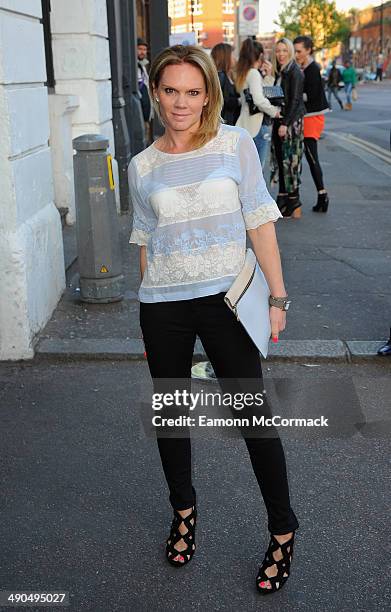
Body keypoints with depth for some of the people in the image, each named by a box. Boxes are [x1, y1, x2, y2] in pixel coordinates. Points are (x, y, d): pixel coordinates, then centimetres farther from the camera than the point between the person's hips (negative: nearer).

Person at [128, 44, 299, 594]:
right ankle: (184, 511, 37)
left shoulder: (234, 144, -1)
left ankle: (283, 533, 18)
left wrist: (277, 296, -7)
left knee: (254, 414, -1)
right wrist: (151, 315, 12)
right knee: (171, 414, 13)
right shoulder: (143, 167, 6)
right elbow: (147, 244, 11)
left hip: (226, 299, -2)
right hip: (163, 305, 3)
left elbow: (260, 223, -2)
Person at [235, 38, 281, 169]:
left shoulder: (243, 73, 15)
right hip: (258, 125, -9)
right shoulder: (254, 73, -11)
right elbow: (259, 99, -24)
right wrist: (274, 111, -10)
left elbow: (266, 92, 19)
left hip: (246, 125, 9)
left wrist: (268, 76, 10)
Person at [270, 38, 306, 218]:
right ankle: (283, 201, 16)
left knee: (290, 160, -6)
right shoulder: (279, 73, 15)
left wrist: (285, 123, -19)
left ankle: (294, 204, 0)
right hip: (280, 121, 8)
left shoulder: (294, 72, -10)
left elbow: (295, 100, -15)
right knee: (280, 159, 9)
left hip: (292, 122, -8)